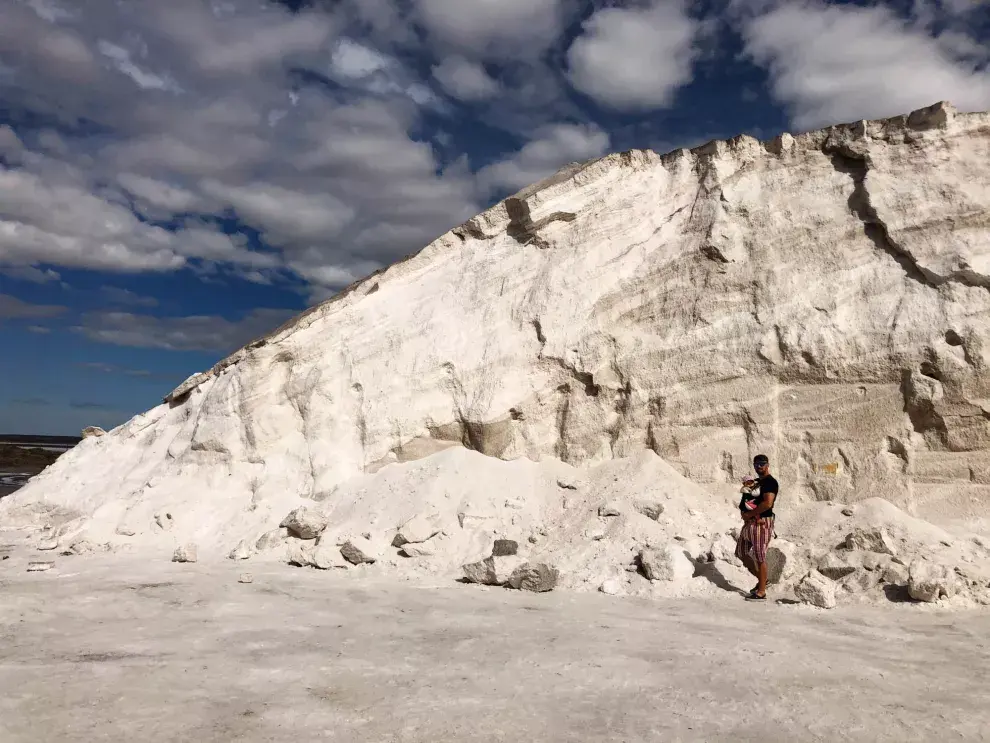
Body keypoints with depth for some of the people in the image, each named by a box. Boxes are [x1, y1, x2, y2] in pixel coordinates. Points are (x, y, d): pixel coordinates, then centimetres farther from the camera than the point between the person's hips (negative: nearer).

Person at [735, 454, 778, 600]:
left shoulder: (770, 482, -10)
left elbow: (767, 503, -22)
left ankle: (761, 592, 0)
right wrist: (744, 513, 2)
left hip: (762, 523, -10)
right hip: (749, 523, 10)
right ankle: (761, 580, 27)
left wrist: (750, 514, -15)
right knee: (742, 553, 13)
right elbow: (745, 502, 22)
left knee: (760, 557, -6)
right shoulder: (755, 482, 19)